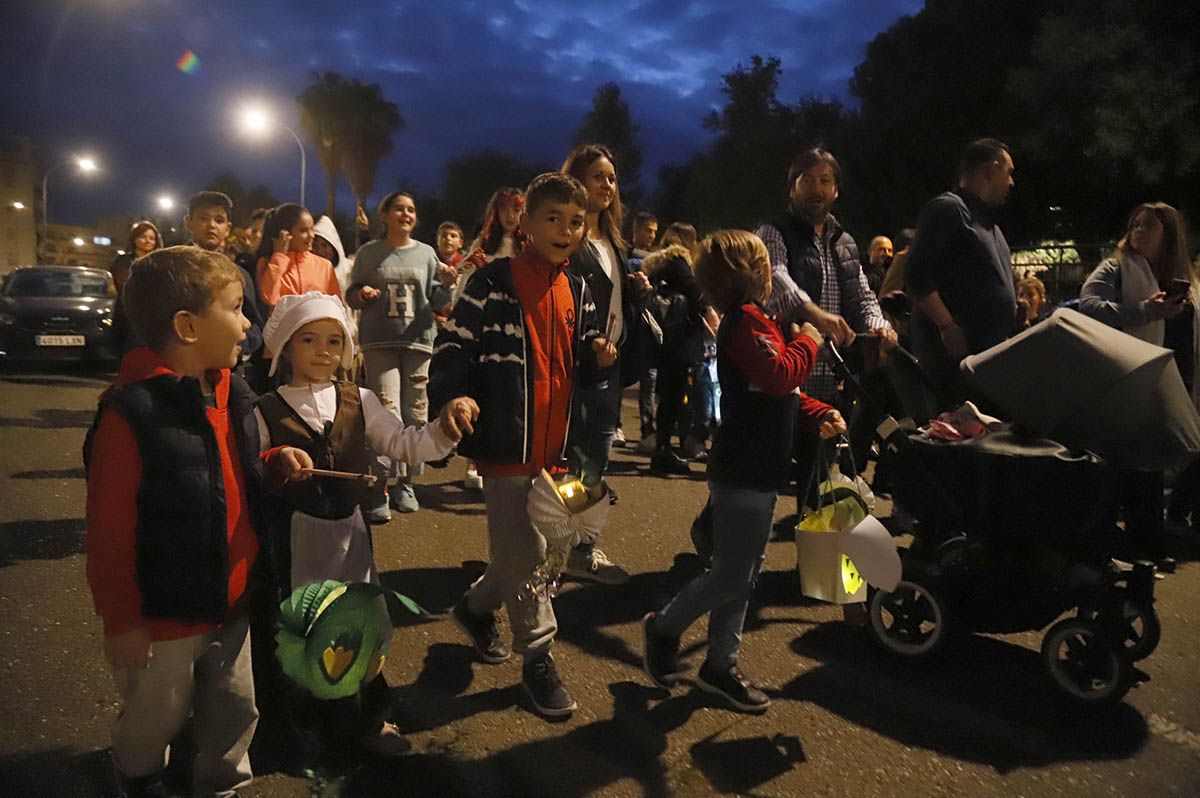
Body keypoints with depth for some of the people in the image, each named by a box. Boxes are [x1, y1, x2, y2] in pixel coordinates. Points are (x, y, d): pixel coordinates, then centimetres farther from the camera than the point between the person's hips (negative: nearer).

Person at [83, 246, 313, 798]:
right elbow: (110, 530, -19)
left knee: (236, 711, 19)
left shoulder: (227, 392, 1)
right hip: (165, 615, -6)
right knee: (156, 719, 19)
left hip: (232, 601, 6)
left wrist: (276, 463, -3)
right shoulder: (132, 412, -24)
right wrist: (122, 620, -14)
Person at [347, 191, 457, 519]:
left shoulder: (426, 253, 10)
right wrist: (361, 294, -9)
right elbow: (351, 295, 13)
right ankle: (379, 489, -7)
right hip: (379, 341, -2)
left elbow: (437, 303, 13)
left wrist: (445, 284, -7)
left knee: (414, 414, 5)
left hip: (418, 341, 2)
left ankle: (405, 483, 17)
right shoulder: (369, 252, 6)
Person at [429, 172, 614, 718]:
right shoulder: (494, 282, -9)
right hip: (507, 442, -6)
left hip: (554, 444, 6)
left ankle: (477, 606, 43)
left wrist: (597, 353, -2)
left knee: (519, 551, 17)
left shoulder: (576, 289, 10)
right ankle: (537, 656, 18)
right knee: (527, 552, 0)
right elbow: (452, 349, -11)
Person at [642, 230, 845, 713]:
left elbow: (781, 393, 20)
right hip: (742, 471, -10)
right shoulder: (746, 321, -16)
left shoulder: (754, 320, 17)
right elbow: (779, 375, -30)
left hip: (758, 470, 10)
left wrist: (818, 416, 4)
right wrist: (806, 342, -12)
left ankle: (720, 664, 26)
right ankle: (663, 629, 19)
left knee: (745, 573, 15)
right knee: (732, 576, -2)